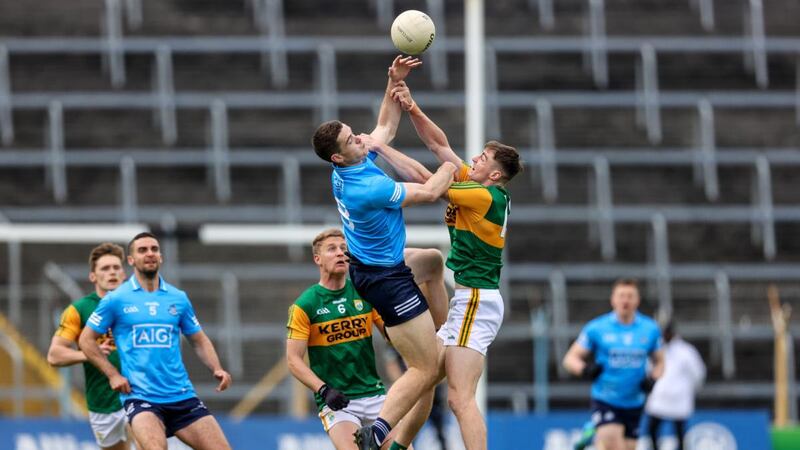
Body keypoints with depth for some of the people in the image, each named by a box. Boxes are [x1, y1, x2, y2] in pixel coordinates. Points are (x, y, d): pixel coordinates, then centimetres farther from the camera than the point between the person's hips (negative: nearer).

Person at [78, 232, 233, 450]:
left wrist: (217, 369, 1)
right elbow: (87, 339, 7)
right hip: (139, 397, -4)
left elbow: (199, 340, 19)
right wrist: (113, 375, -4)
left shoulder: (179, 299, 10)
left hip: (182, 396, 4)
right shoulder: (116, 300, 1)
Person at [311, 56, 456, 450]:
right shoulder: (368, 188, -31)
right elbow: (430, 192, -19)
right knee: (425, 370, -7)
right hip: (387, 280, -10)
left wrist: (394, 82, 6)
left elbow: (385, 127, 14)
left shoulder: (350, 166, -5)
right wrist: (451, 166, 0)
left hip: (367, 265, 10)